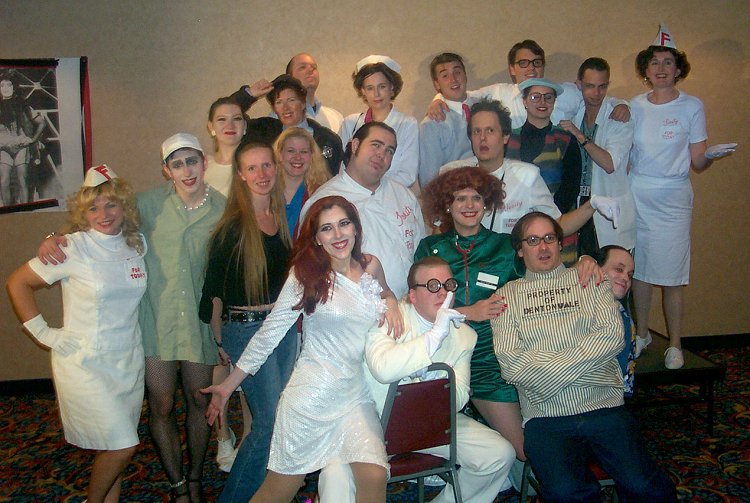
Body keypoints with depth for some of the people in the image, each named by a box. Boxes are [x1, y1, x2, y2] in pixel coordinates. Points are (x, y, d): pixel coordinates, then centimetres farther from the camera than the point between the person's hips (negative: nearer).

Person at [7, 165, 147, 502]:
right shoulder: (73, 247, -13)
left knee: (115, 448, 14)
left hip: (129, 361, 5)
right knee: (123, 445, -5)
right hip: (85, 364, -5)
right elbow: (17, 284, -5)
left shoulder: (137, 243, 1)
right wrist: (43, 332, -9)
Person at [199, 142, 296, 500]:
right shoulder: (232, 227, -13)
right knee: (272, 420, -5)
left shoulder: (281, 217, 7)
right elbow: (213, 289, -9)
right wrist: (220, 340, -6)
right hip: (246, 329, -6)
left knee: (275, 417, 13)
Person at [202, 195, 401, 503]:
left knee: (375, 478, -18)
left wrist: (392, 302, 2)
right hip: (312, 394, -3)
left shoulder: (371, 267, 4)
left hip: (357, 396, 3)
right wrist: (228, 385, 0)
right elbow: (269, 333, -2)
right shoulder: (305, 275, -6)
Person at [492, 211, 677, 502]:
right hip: (545, 416, -1)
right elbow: (510, 364, -2)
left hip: (604, 409, 2)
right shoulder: (507, 296, 11)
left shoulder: (591, 280, 15)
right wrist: (583, 368, -7)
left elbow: (612, 335, -1)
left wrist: (548, 370, -9)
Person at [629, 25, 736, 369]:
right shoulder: (635, 106, 7)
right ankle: (642, 334, 26)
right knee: (638, 269, 9)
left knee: (671, 275, -2)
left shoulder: (692, 107, 1)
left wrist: (712, 156, -21)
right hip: (636, 194, 3)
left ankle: (675, 345, 12)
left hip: (673, 198, -2)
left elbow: (697, 163, -2)